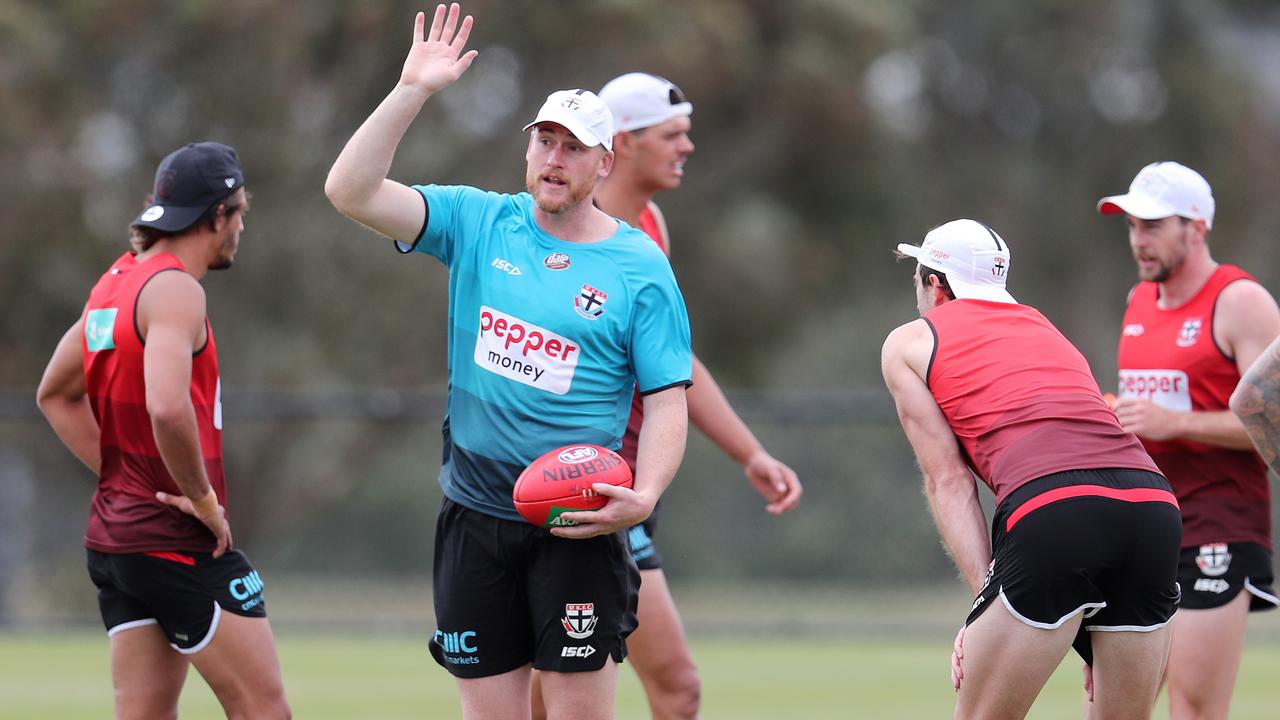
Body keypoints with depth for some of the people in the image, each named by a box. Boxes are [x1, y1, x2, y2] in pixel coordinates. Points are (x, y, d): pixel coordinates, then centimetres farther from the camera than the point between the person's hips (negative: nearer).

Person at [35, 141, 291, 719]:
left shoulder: (114, 284, 14)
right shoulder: (175, 290, -15)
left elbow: (55, 395, 26)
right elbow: (167, 408, -31)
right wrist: (203, 499, -18)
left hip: (113, 536, 9)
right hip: (180, 543, -9)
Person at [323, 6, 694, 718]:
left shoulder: (641, 268, 0)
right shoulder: (479, 224, 6)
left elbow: (667, 401, -2)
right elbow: (351, 190, -4)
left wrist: (644, 493, -18)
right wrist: (412, 92, -11)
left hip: (578, 521, -3)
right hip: (476, 512, 3)